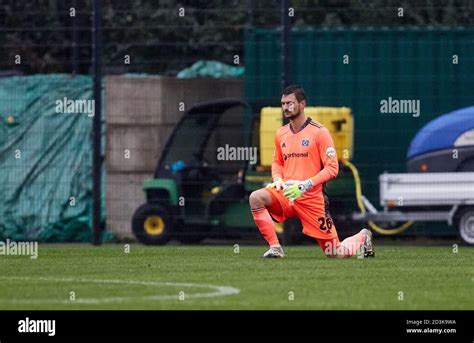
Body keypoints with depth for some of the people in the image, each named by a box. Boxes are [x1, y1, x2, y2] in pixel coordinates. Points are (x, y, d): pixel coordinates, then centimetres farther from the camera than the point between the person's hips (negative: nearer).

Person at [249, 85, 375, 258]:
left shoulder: (319, 132, -7)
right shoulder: (281, 134, 9)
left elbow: (332, 168, -10)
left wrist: (305, 185, -20)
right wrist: (277, 179, 2)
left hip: (312, 199, -4)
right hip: (286, 195, 5)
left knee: (335, 253, -1)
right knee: (256, 198, -26)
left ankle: (362, 237, 33)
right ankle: (275, 247, -18)